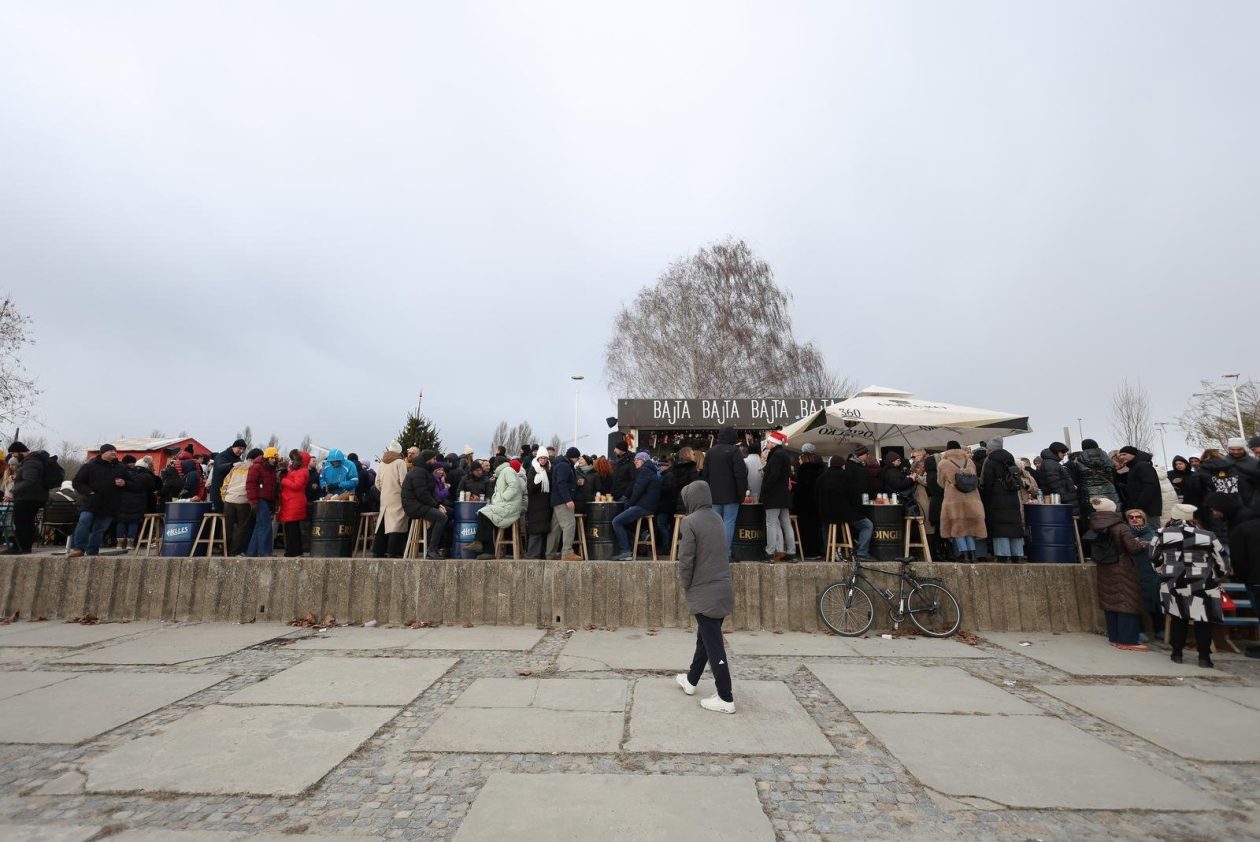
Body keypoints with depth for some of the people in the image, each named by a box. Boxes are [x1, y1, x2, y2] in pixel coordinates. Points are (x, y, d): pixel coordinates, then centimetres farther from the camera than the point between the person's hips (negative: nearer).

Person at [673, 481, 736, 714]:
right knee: (705, 637, 20)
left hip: (704, 592, -8)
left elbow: (686, 560, -17)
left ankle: (725, 699, 9)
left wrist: (684, 586, 1)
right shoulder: (717, 518, 7)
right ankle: (690, 681, 36)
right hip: (722, 589, 8)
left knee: (713, 644, 1)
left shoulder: (690, 522, -16)